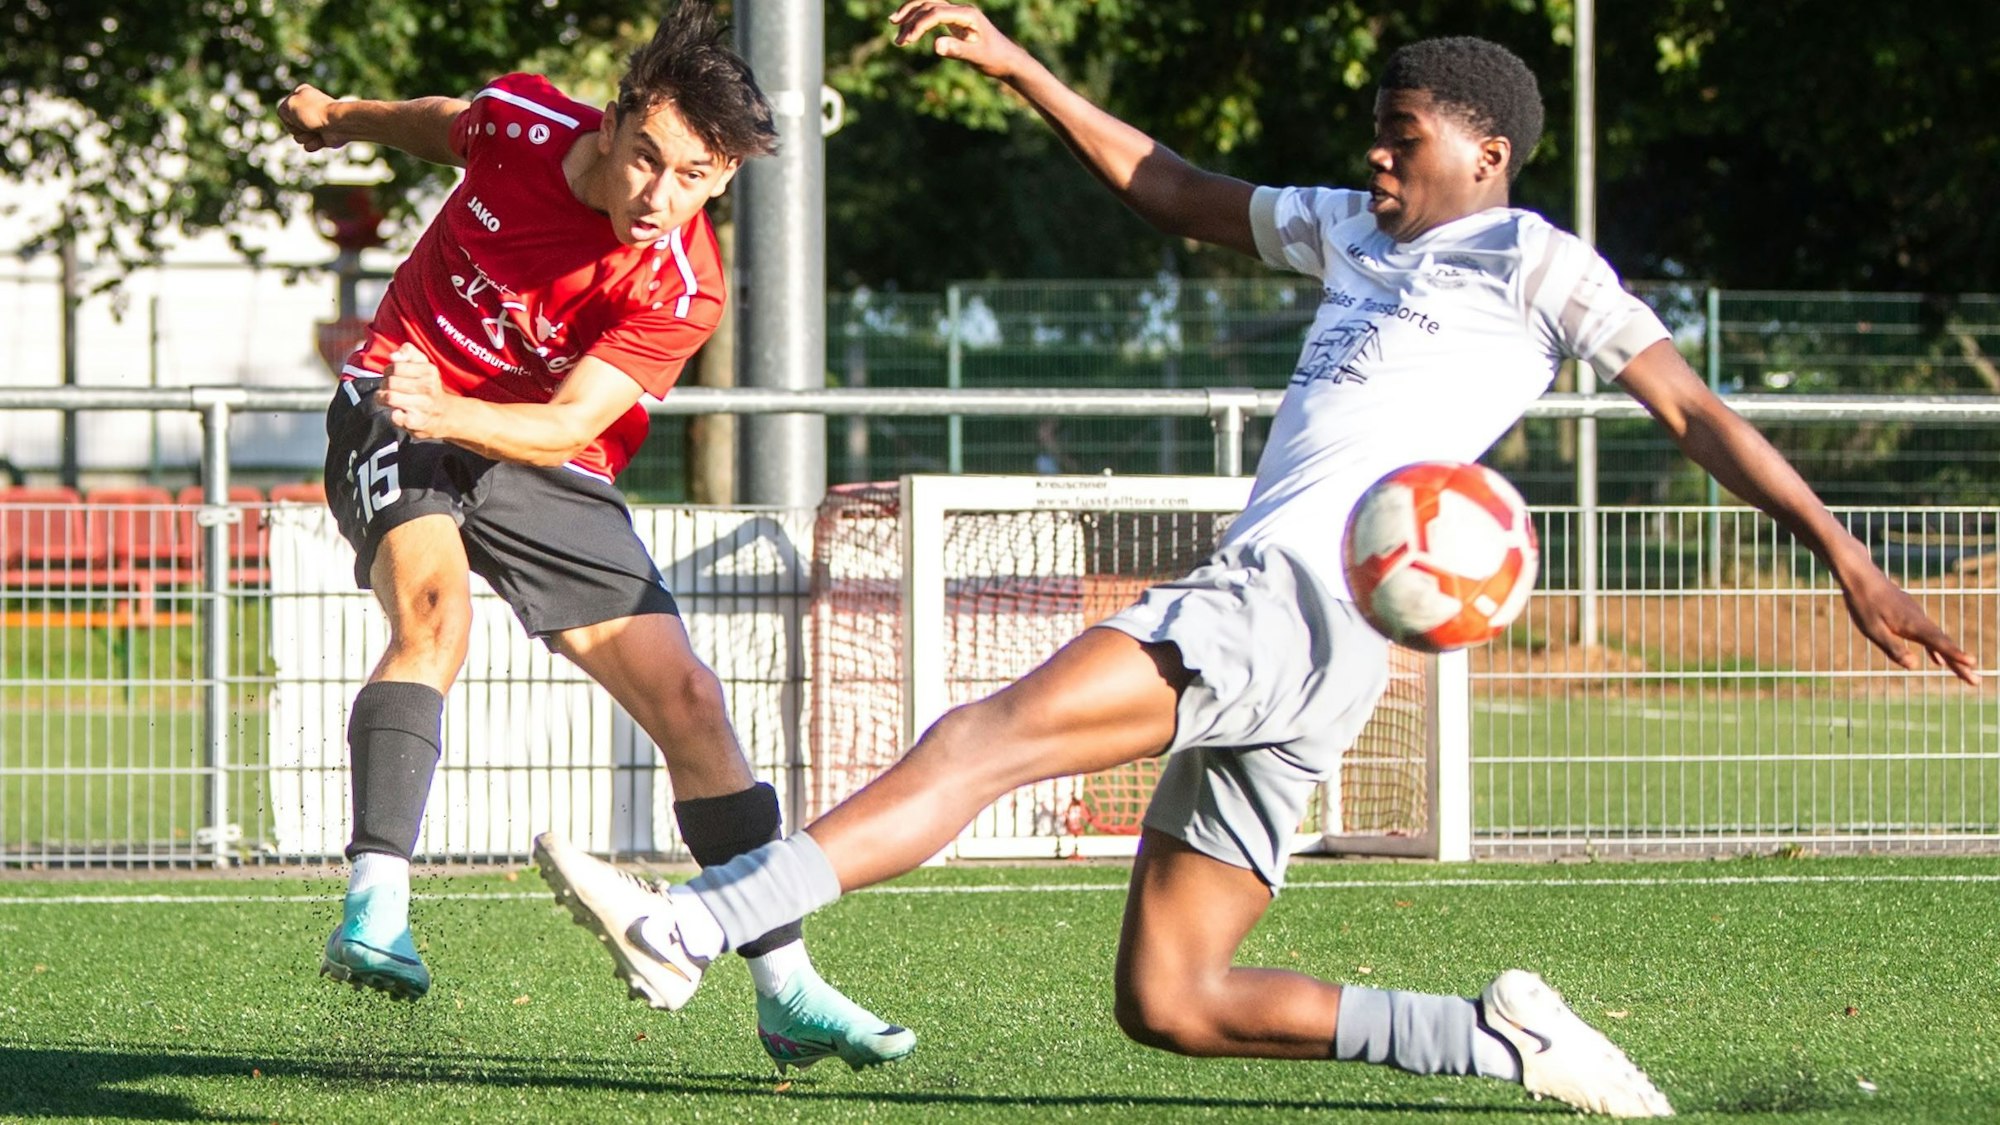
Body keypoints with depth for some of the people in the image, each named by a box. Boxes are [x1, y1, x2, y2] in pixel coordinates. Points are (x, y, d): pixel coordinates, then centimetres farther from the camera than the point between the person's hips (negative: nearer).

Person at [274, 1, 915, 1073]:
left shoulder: (680, 289, -20)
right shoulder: (520, 120, -15)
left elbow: (570, 424, -26)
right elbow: (450, 125, 11)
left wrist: (447, 413, -45)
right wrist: (341, 118, 30)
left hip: (541, 466, 1)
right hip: (393, 407, -1)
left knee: (686, 699, -4)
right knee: (434, 604, -33)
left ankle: (787, 992, 5)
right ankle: (375, 914, -42)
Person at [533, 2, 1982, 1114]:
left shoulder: (1537, 264, 8)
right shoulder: (1352, 235, 30)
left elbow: (1695, 411, 5)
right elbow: (1173, 191, 38)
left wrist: (1852, 564, -1)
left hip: (1300, 606, -9)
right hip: (1259, 609, 9)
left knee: (987, 737, -24)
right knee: (1167, 1002, 3)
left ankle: (695, 923, -37)